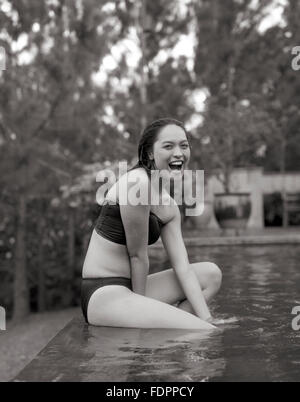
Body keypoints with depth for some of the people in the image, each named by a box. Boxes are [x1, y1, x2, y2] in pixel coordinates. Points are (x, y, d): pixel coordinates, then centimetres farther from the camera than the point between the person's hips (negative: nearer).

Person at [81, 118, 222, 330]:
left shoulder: (170, 207, 11)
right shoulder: (137, 183, -17)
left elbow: (182, 267, 5)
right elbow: (137, 256, -13)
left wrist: (206, 319, -3)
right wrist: (140, 305, -3)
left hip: (128, 287, 10)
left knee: (211, 274, 12)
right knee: (209, 336, -17)